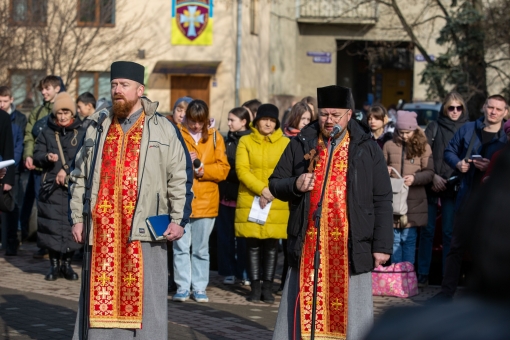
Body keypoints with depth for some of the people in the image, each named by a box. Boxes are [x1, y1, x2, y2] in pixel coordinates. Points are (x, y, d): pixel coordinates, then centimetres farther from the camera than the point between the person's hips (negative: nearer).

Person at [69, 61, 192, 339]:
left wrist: (179, 219, -3)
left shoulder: (163, 129, 4)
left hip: (143, 229, -3)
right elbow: (79, 177, 17)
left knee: (143, 295, -2)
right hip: (103, 229, 3)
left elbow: (181, 177, 3)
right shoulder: (97, 127, 14)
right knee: (102, 293, 5)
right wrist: (77, 217, 10)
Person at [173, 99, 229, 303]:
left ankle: (199, 288, 13)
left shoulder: (214, 137, 9)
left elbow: (223, 168, 3)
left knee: (201, 248, 7)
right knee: (181, 246, -1)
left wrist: (204, 169, -13)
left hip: (206, 201, 1)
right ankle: (182, 287, 5)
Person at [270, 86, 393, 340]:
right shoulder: (301, 145, 9)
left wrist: (382, 245, -2)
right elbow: (275, 184, 13)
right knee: (304, 310, 4)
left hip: (350, 249, -1)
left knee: (348, 315, 2)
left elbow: (382, 201, 4)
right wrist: (294, 185, -10)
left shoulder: (367, 149, 5)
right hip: (308, 246, 1)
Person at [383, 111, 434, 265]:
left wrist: (415, 178, -20)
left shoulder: (423, 147, 4)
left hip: (413, 204, -2)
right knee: (394, 240, 5)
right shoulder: (389, 146, 9)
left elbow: (430, 172, -1)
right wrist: (384, 171, -6)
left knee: (409, 240, 0)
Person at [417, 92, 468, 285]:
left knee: (449, 232, 0)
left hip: (453, 187, 0)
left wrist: (459, 177, -10)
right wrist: (433, 176, -10)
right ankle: (423, 274, 6)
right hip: (431, 186, 0)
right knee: (427, 230, 2)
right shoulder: (434, 127, 6)